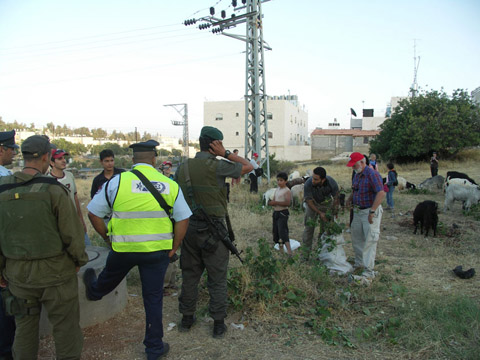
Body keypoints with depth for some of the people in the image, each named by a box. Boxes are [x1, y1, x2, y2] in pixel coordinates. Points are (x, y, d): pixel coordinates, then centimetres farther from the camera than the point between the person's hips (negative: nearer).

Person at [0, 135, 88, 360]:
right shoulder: (53, 189, -16)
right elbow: (71, 232, -13)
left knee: (25, 327, 21)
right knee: (65, 326, 10)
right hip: (54, 272, -4)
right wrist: (79, 260, 4)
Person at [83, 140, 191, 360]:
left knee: (109, 277, 31)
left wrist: (108, 238, 11)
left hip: (123, 249, 0)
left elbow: (94, 213, -2)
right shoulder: (170, 185, -4)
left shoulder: (116, 182, -9)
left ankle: (94, 291, 64)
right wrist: (173, 248, 7)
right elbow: (183, 220, -1)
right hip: (157, 251, 1)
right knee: (153, 297, 13)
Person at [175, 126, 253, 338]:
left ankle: (187, 318, 28)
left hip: (189, 227, 5)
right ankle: (218, 324, 15)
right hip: (212, 229, -5)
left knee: (190, 274, 17)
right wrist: (225, 154, -4)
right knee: (217, 279, 7)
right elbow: (249, 167, -4)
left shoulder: (183, 168, 4)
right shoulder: (216, 166, -14)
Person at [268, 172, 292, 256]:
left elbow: (287, 203, -22)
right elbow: (273, 201, 18)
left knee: (282, 231, -20)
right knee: (276, 232, 12)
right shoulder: (277, 190, 15)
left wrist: (276, 202, -21)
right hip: (275, 213, 9)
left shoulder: (287, 191, -11)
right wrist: (271, 202, -6)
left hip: (283, 213, -9)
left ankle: (289, 252, -23)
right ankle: (281, 250, 23)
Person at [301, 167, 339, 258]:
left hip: (327, 203, 1)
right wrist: (320, 213, -31)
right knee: (309, 227, -6)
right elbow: (309, 202, -23)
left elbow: (336, 199, -16)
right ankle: (305, 256, 0)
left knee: (325, 228, -1)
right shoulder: (308, 184, -34)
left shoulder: (332, 183, -31)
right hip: (313, 203, -1)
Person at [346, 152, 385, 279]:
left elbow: (381, 193, -27)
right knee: (356, 238, 17)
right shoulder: (357, 175, 10)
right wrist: (350, 199, 7)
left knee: (369, 241, -6)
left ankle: (369, 271, 0)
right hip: (358, 211, 9)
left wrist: (372, 211, -28)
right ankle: (359, 262, 33)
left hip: (370, 212, -9)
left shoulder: (372, 174, -19)